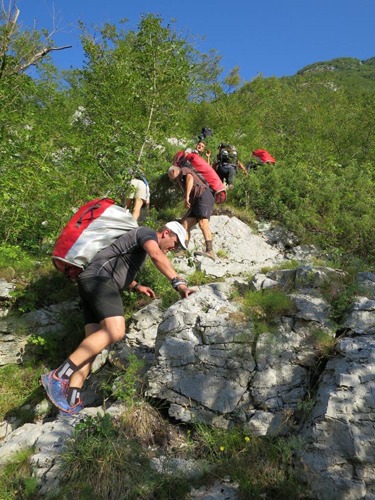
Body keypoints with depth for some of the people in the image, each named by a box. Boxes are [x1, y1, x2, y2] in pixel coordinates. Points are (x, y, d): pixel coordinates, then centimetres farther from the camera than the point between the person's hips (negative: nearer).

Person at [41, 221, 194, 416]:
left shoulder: (140, 246, 32)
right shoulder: (147, 232, 2)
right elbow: (156, 255, -21)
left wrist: (137, 286, 30)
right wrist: (178, 282, -27)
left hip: (91, 282, 11)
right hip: (99, 277, -11)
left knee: (95, 341, -3)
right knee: (115, 331, -26)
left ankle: (71, 400, -13)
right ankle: (58, 376, -26)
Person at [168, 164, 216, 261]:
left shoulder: (184, 170, 16)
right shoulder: (181, 180, 39)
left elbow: (190, 178, -9)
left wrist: (187, 196, -18)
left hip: (203, 195, -9)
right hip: (196, 202, 9)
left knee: (202, 223, -26)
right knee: (185, 224, -1)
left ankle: (210, 251, -40)